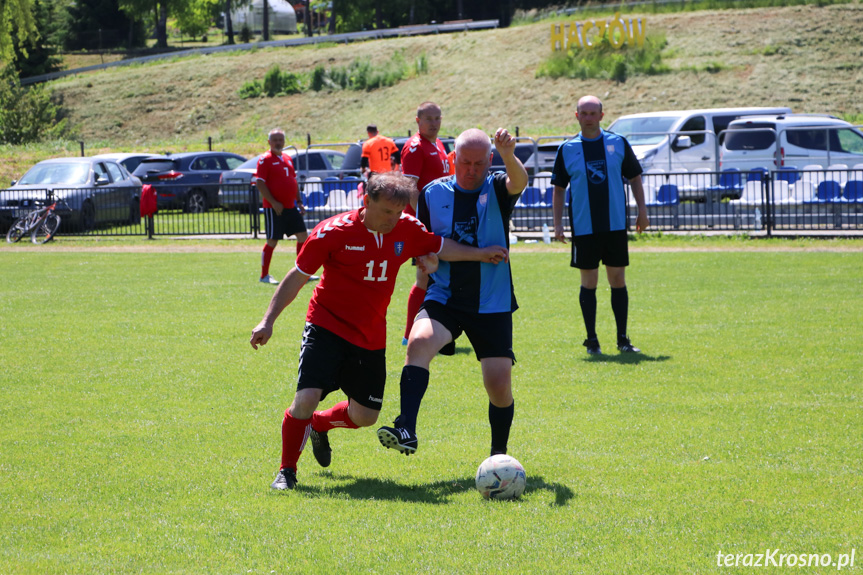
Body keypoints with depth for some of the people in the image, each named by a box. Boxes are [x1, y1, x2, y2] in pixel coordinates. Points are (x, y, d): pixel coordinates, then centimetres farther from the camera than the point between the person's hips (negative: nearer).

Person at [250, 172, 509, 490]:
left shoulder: (407, 229, -4)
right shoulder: (333, 231, -16)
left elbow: (440, 247, 16)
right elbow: (298, 276, -10)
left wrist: (481, 253, 10)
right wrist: (268, 321, -13)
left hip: (371, 338, 5)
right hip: (327, 329, -5)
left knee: (365, 415, 9)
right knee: (306, 398, -20)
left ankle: (318, 425, 42)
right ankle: (287, 471, 1)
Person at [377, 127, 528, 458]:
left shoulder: (497, 190, -1)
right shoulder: (433, 193, 6)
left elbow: (519, 181, -25)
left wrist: (509, 156, -45)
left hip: (491, 303, -1)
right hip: (443, 298, 1)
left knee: (499, 382, -4)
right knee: (420, 341, -29)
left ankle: (499, 454, 20)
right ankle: (406, 431, -37)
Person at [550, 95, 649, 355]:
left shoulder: (618, 143, 3)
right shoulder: (567, 149, 2)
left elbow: (634, 178, 11)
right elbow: (558, 189, 7)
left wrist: (642, 211, 3)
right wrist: (557, 224, 0)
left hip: (616, 225, 1)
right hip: (584, 227, -1)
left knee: (618, 280, 3)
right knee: (589, 282, 2)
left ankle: (623, 339, 10)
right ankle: (592, 340, 10)